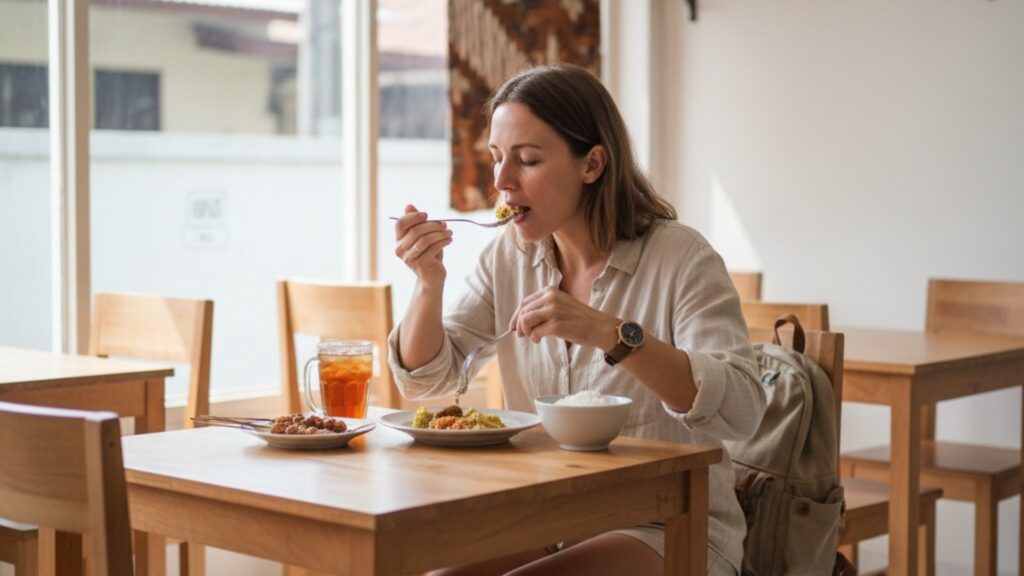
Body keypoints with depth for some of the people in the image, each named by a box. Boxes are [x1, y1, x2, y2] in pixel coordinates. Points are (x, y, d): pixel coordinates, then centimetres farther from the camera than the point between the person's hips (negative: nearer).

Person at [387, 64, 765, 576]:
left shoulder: (680, 258, -14)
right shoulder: (510, 256, 4)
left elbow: (740, 411, -26)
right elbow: (426, 379, 7)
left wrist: (609, 332, -36)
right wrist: (429, 283, -12)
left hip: (671, 530, -5)